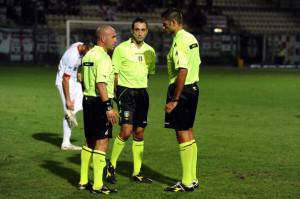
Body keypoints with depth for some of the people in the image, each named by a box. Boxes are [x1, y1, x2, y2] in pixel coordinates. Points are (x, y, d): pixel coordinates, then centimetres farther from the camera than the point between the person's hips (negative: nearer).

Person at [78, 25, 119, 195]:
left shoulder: (88, 55, 13)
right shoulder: (103, 57, -15)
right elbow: (101, 84, -24)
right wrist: (109, 107, -27)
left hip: (87, 99, 10)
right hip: (100, 102, -10)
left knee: (90, 142, 16)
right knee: (102, 143, -6)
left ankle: (84, 181, 21)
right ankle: (98, 185, -6)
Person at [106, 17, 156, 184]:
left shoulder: (150, 51, 10)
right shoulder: (121, 48, -5)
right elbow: (114, 73, -4)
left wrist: (141, 86, 15)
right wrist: (118, 93, -9)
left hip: (142, 92, 5)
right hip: (126, 91, -5)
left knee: (139, 133, 7)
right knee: (126, 131, -14)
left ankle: (136, 172, 14)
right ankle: (112, 165, 5)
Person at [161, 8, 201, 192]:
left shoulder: (179, 41, -18)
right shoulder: (191, 38, 11)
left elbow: (182, 71, -24)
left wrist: (174, 99, -22)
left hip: (181, 90, -10)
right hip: (193, 88, 10)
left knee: (182, 134, -3)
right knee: (188, 133, 15)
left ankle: (187, 183, 2)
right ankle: (192, 179, 21)